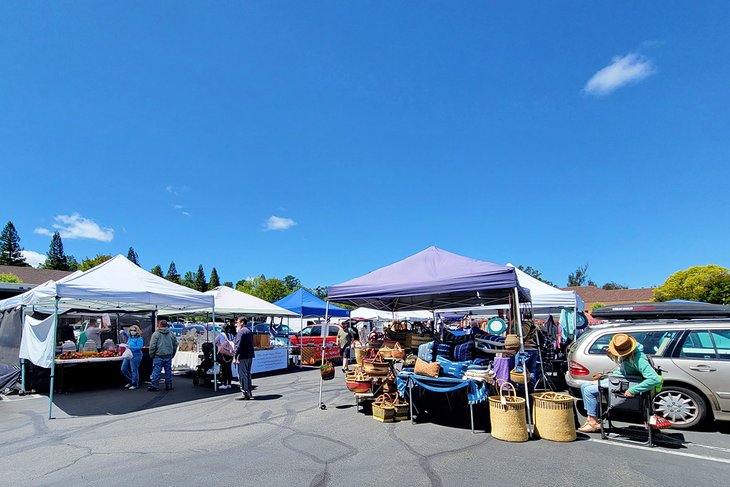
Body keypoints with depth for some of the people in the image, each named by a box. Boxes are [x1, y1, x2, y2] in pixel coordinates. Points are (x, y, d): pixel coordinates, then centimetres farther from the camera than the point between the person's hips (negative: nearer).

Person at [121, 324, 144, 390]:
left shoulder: (139, 339, -11)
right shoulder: (130, 337, 12)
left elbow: (140, 347, -19)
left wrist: (131, 347, -24)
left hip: (135, 356, -9)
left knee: (134, 370, -3)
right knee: (123, 369, 10)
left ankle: (135, 384, 9)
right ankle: (130, 381, 29)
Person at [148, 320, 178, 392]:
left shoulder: (156, 334, -6)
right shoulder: (171, 334, 8)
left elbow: (152, 346, -9)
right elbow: (175, 344, 14)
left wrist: (151, 355, 2)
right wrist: (172, 354, 21)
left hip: (158, 356, -4)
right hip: (168, 356, 4)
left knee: (156, 371, 1)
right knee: (168, 371, 10)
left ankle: (153, 386, 1)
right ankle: (169, 385, 15)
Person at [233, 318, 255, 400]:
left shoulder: (241, 331, -11)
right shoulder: (249, 331, 17)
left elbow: (238, 346, -18)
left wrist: (235, 357, -18)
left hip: (242, 356, -9)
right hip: (250, 356, 9)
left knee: (242, 375, -2)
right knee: (248, 374, 16)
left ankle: (244, 394, 1)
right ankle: (249, 393, 22)